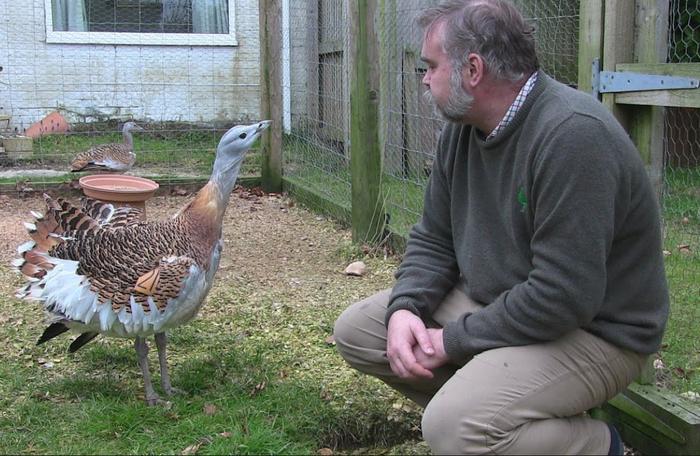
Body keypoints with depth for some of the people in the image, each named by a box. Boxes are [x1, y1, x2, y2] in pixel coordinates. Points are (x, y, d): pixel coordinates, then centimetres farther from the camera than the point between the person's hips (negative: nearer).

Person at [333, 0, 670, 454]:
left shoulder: (574, 135, -27)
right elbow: (433, 238, 8)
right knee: (356, 330, 3)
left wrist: (453, 341, -20)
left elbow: (562, 296, -30)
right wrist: (405, 308, -12)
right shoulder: (463, 128, 1)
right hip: (492, 302, 9)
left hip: (593, 329, -8)